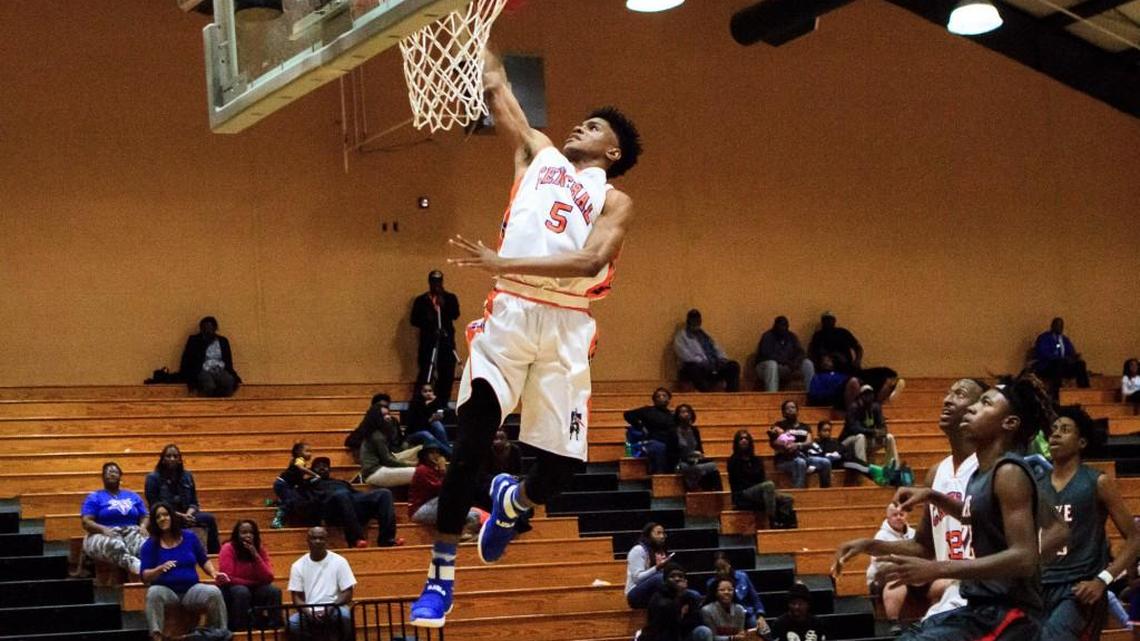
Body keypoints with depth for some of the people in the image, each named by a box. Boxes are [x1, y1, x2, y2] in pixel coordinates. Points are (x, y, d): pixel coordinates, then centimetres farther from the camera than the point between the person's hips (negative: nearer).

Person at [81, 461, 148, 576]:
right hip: (104, 536, -3)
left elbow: (144, 517, 19)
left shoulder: (133, 496, 24)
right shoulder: (94, 498, 13)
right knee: (115, 546, -42)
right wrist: (104, 529, -20)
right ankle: (135, 565, -67)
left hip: (132, 532, 3)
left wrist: (143, 526, -6)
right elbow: (86, 522, 0)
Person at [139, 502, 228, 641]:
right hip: (166, 591, -2)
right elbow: (145, 576, -4)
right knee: (154, 592, -37)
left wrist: (214, 573, -3)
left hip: (191, 589, 2)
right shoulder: (150, 545, 1)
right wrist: (160, 569, -24)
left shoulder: (189, 537, 8)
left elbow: (204, 561, 17)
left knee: (214, 592, -29)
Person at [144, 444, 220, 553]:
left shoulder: (187, 476, 12)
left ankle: (215, 555, -22)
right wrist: (180, 516, -16)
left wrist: (189, 514, -13)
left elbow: (194, 503, 13)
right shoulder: (153, 478, -1)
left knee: (210, 519, -25)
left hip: (185, 516, 5)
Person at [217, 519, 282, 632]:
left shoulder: (260, 550, -2)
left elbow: (268, 578, -12)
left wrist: (256, 556, -23)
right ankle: (240, 628, -25)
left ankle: (274, 627, -16)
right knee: (242, 591, -36)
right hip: (232, 593, -4)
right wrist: (254, 583, -12)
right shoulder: (228, 549, -14)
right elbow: (227, 578, -20)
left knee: (274, 590, -23)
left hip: (254, 591, 4)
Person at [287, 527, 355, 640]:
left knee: (344, 614, -36)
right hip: (309, 612, 1)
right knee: (293, 622, -31)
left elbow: (347, 593, -2)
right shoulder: (298, 566, 5)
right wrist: (308, 613, -16)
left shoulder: (339, 561, 1)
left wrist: (330, 609, -17)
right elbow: (297, 597, 4)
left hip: (334, 611, -1)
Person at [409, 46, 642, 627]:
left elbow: (590, 260, -10)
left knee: (559, 466, -2)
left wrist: (503, 263, -19)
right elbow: (495, 86, 20)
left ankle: (512, 500, 35)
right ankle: (440, 576, -4)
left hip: (567, 328, -1)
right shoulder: (539, 153, 21)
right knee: (472, 442, -13)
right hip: (510, 314, 1)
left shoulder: (614, 202, 10)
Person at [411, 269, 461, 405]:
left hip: (447, 341, 2)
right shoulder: (421, 300, 6)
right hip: (428, 342, -2)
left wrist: (443, 306, -18)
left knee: (447, 374, 1)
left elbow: (455, 314, -6)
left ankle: (443, 404, 8)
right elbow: (414, 320, -1)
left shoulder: (450, 298, 10)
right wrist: (428, 321, -15)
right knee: (425, 375, -10)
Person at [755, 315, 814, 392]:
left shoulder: (791, 336, 7)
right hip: (766, 367, -5)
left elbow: (801, 352, 0)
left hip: (787, 368, 5)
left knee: (807, 363, -15)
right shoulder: (767, 336, -9)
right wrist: (786, 361, -30)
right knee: (771, 363, -40)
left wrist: (796, 361, -24)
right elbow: (766, 354, -23)